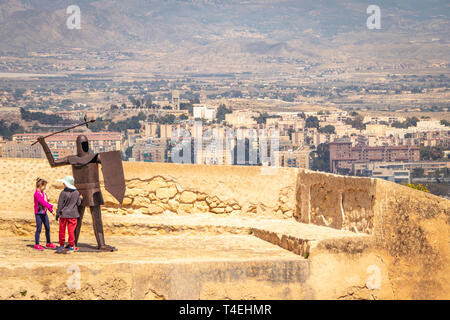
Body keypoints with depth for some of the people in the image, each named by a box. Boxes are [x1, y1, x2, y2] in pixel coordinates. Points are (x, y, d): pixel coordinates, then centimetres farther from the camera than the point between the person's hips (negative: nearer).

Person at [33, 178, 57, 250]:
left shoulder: (44, 193, 13)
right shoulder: (37, 193, -14)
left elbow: (46, 202, 15)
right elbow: (43, 202, -21)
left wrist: (51, 210, 7)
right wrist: (51, 206, -17)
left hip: (44, 213, 8)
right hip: (39, 213, -8)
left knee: (47, 228, 12)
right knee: (39, 229, -5)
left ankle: (48, 243, 24)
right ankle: (36, 244, 2)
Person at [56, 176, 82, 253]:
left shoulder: (63, 193, -10)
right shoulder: (76, 193, 0)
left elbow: (60, 204, -7)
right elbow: (78, 203, 6)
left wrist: (57, 214, 2)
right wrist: (80, 198, 26)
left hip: (63, 214, -2)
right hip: (73, 214, 2)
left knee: (62, 230, 9)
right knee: (71, 230, 4)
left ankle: (61, 246, 14)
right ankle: (71, 246, 5)